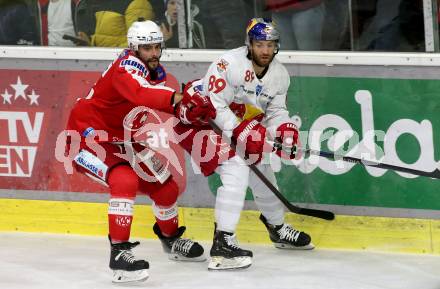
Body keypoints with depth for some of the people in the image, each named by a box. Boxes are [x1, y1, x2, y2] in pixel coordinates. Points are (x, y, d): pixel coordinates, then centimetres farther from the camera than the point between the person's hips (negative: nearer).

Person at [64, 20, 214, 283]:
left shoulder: (157, 73, 4)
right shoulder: (127, 67, -24)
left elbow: (177, 108, 0)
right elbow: (139, 93, -45)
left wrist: (195, 108, -22)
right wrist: (174, 98, -60)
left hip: (122, 142, 9)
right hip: (87, 136, -9)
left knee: (166, 187, 12)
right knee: (126, 181, -31)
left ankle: (171, 239, 40)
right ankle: (119, 253, -28)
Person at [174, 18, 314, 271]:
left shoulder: (280, 75, 0)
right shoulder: (231, 64, -27)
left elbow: (275, 111, 4)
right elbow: (214, 105, -28)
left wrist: (285, 130, -18)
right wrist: (241, 131, -34)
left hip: (240, 123, 9)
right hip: (197, 117, -9)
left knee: (260, 166, 18)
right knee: (236, 169, -26)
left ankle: (278, 227, 44)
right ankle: (223, 243, -30)